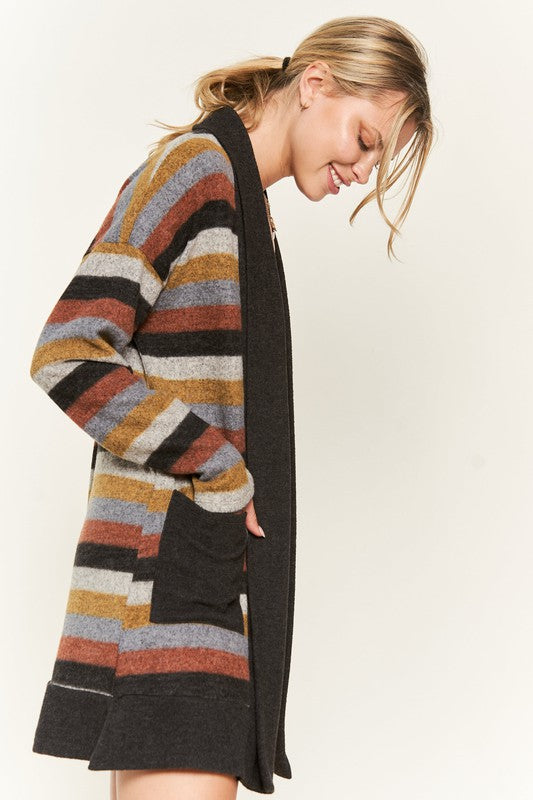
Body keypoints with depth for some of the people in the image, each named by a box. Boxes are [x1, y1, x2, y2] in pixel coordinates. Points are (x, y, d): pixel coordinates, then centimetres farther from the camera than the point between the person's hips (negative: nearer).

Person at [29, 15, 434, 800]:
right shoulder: (195, 168, -7)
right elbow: (68, 355, -16)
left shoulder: (246, 205, 22)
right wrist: (227, 480, -12)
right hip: (167, 584, -9)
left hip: (205, 576, 9)